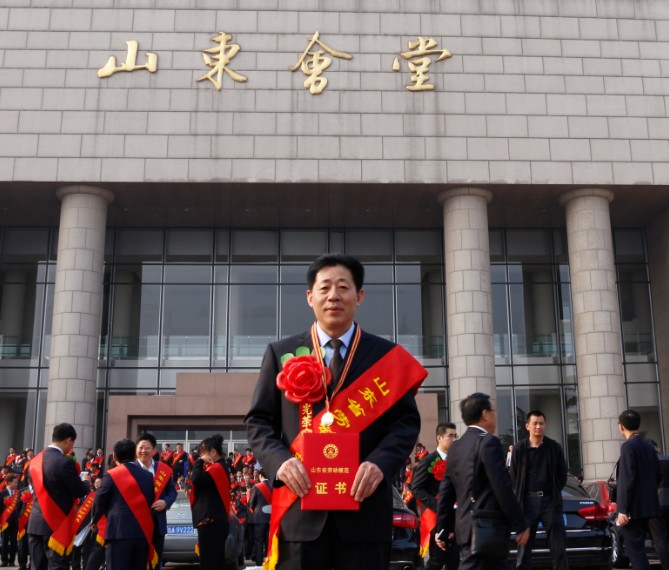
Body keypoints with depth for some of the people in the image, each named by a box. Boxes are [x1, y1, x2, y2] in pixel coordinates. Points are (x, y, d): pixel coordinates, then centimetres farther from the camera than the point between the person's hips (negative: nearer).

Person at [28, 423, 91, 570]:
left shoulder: (35, 461, 8)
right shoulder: (64, 462, -16)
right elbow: (80, 492, -12)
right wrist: (86, 481, 10)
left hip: (35, 522, 7)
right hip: (57, 524, -7)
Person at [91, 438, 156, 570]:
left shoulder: (111, 475, -1)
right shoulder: (148, 476, 12)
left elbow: (100, 501, 0)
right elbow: (151, 502, 13)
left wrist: (94, 520, 18)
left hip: (119, 531, -4)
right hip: (143, 531, 4)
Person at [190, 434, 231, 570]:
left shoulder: (217, 468, -13)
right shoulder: (219, 467, 19)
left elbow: (196, 479, -24)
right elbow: (202, 482, 16)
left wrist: (200, 461, -11)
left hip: (210, 521, -11)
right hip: (215, 521, 11)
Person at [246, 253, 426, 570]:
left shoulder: (387, 357, 7)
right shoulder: (281, 354, 9)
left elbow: (406, 420, 3)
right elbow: (258, 421, 9)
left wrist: (380, 462, -15)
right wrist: (280, 461, -11)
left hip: (365, 507, 0)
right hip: (299, 507, 1)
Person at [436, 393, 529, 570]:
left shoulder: (455, 447, 13)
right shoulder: (488, 442, -11)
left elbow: (445, 492, 15)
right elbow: (503, 489, -15)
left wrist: (443, 529, 21)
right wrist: (521, 525, -8)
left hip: (466, 528, 8)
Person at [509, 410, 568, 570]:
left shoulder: (555, 447, 4)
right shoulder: (519, 448, -1)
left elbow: (562, 475, 11)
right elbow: (513, 476, 6)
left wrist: (554, 493, 12)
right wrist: (522, 496, 7)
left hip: (550, 500, 1)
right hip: (528, 501, -1)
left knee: (559, 548, 3)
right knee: (524, 547, 4)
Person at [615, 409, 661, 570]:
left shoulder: (628, 446, -15)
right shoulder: (648, 446, 10)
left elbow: (627, 480, -20)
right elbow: (658, 476, 15)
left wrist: (623, 510, -18)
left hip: (633, 507, -9)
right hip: (647, 505, 9)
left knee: (634, 549, -6)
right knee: (637, 547, 17)